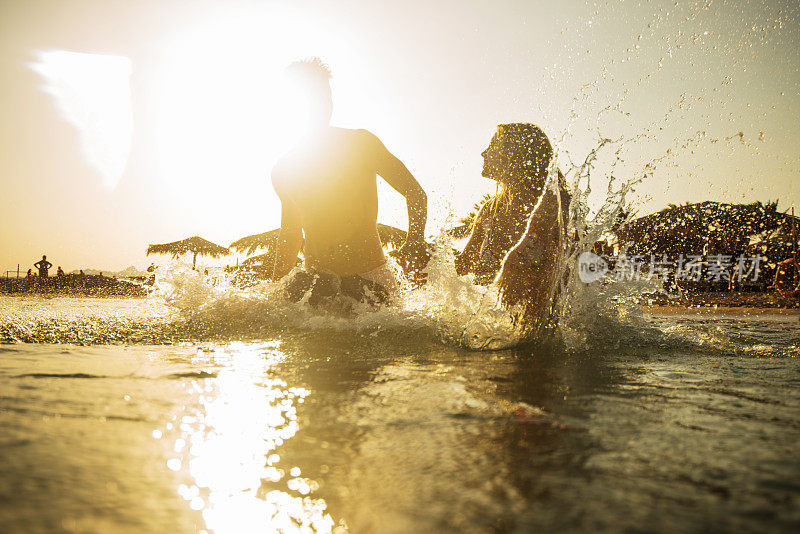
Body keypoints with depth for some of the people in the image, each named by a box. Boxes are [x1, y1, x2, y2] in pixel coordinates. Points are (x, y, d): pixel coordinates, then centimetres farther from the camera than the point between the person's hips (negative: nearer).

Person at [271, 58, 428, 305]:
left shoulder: (360, 143, -1)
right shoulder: (284, 169, 9)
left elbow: (416, 194, -2)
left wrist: (415, 241, -20)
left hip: (369, 275, -2)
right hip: (316, 276, 2)